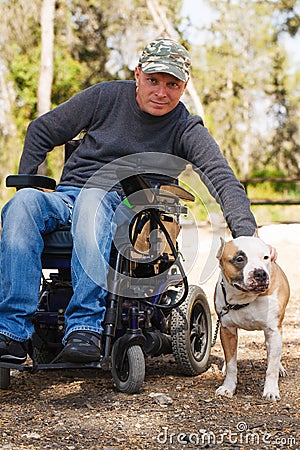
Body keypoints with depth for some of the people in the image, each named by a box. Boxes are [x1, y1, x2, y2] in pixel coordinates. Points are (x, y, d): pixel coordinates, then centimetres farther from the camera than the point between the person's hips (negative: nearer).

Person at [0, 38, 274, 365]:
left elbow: (222, 178, -15)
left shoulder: (186, 130, 2)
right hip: (66, 199, 2)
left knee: (94, 196, -38)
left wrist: (246, 233, -32)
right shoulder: (106, 97, 6)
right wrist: (26, 184, 2)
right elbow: (40, 132, 15)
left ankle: (85, 327, -47)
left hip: (125, 210, -2)